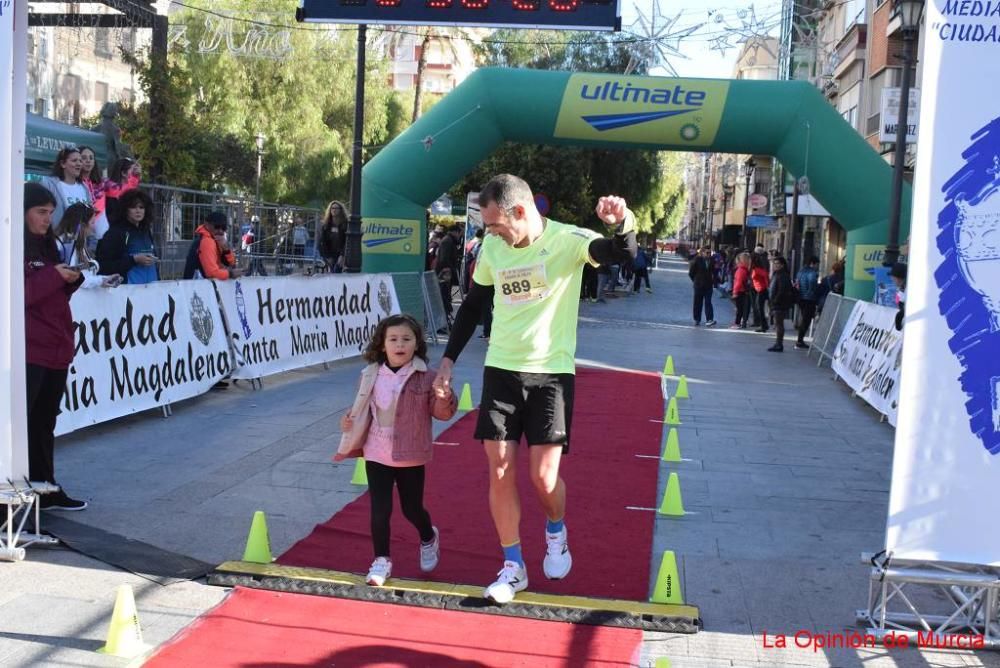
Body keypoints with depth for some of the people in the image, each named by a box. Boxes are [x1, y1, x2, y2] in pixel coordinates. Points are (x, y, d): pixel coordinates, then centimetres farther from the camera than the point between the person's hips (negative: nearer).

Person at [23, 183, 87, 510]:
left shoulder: (46, 245, 18)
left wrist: (71, 280, 4)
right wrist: (53, 276, -18)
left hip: (55, 348, 9)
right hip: (28, 351, -8)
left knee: (45, 425, 14)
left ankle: (45, 489, 21)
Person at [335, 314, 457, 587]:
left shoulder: (425, 376, -9)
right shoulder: (372, 375, -1)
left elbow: (442, 413, -9)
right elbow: (364, 410, 13)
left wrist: (444, 398, -28)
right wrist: (350, 420, -5)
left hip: (411, 457, -2)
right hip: (377, 455, 2)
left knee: (412, 509, 12)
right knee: (380, 510, 1)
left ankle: (429, 539, 44)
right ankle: (382, 560, 18)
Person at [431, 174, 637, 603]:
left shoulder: (567, 240, -12)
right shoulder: (492, 248, 2)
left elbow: (623, 254, -28)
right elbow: (473, 305, 14)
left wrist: (622, 224, -50)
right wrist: (448, 360, 9)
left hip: (552, 372, -4)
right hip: (501, 370, 4)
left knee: (544, 476, -5)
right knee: (500, 471, 2)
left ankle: (556, 531, 29)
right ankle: (512, 567, 16)